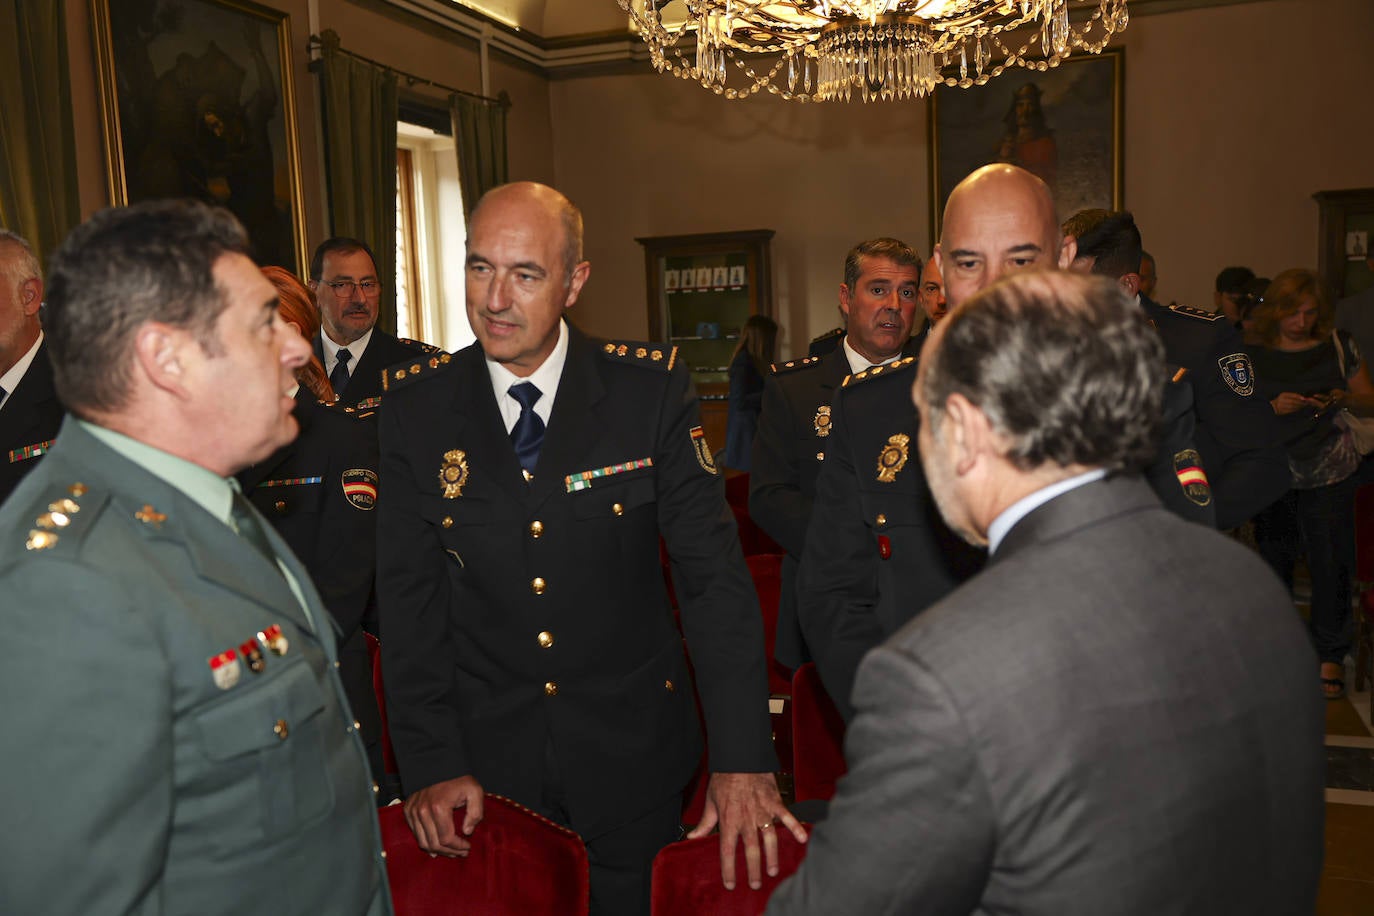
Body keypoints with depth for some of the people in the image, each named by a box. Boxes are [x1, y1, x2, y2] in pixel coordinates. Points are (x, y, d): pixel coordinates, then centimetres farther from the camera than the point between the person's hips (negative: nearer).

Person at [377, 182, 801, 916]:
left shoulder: (650, 388, -11)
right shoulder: (416, 408, -6)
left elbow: (712, 571, -12)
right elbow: (408, 598, -4)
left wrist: (743, 757, -18)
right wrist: (431, 763, -11)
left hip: (632, 758, 0)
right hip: (487, 762, 1)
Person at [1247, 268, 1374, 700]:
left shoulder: (1338, 346, 3)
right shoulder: (1252, 353, 0)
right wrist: (1273, 408, -17)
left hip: (1328, 474, 0)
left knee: (1330, 560, -2)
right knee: (1272, 557, 7)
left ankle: (1330, 654, 12)